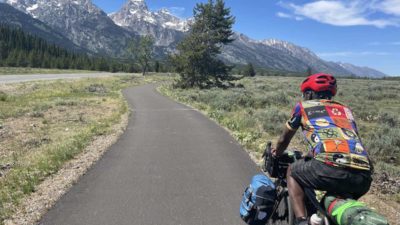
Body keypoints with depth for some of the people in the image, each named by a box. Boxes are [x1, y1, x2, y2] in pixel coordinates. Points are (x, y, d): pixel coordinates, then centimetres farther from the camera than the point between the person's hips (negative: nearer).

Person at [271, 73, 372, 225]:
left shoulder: (303, 106, 19)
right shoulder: (346, 110, 31)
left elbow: (284, 140, 30)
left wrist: (276, 155, 52)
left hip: (331, 169, -5)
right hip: (364, 178, 5)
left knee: (292, 172, 23)